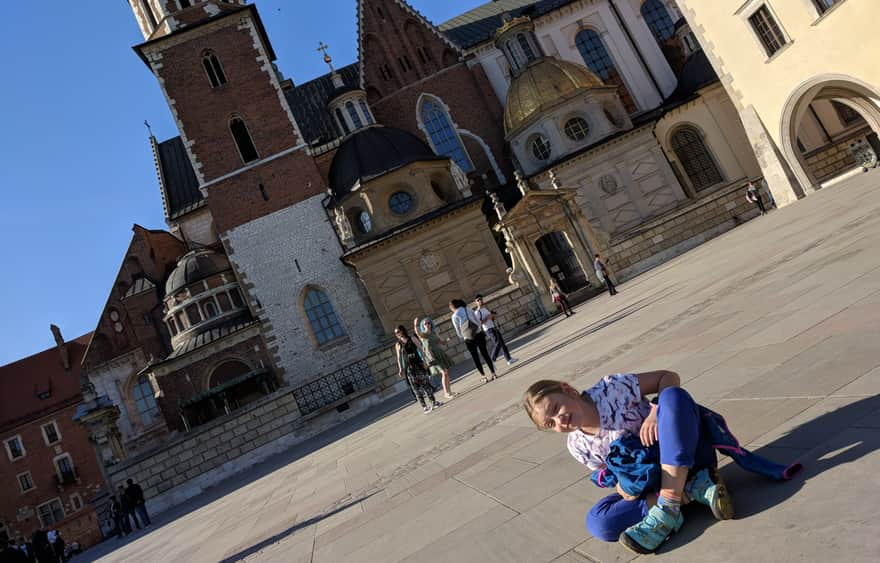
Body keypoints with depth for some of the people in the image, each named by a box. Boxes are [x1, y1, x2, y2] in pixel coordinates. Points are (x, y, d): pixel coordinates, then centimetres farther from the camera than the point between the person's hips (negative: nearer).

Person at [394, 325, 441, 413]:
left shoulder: (412, 339, 4)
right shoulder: (398, 344, 5)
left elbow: (419, 349, 1)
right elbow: (399, 357, 3)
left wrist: (424, 361, -7)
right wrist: (400, 369, -4)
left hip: (418, 364, 0)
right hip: (409, 368, 0)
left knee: (425, 383, 4)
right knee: (416, 387, -1)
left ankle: (433, 402, 16)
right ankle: (424, 407, 3)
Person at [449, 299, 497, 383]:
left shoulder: (455, 316, -5)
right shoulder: (469, 311, 5)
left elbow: (458, 331, 1)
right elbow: (478, 322, 8)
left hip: (469, 339, -3)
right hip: (479, 334, 3)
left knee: (475, 357, 7)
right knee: (485, 353, 10)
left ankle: (484, 377, 8)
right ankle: (493, 373, 12)